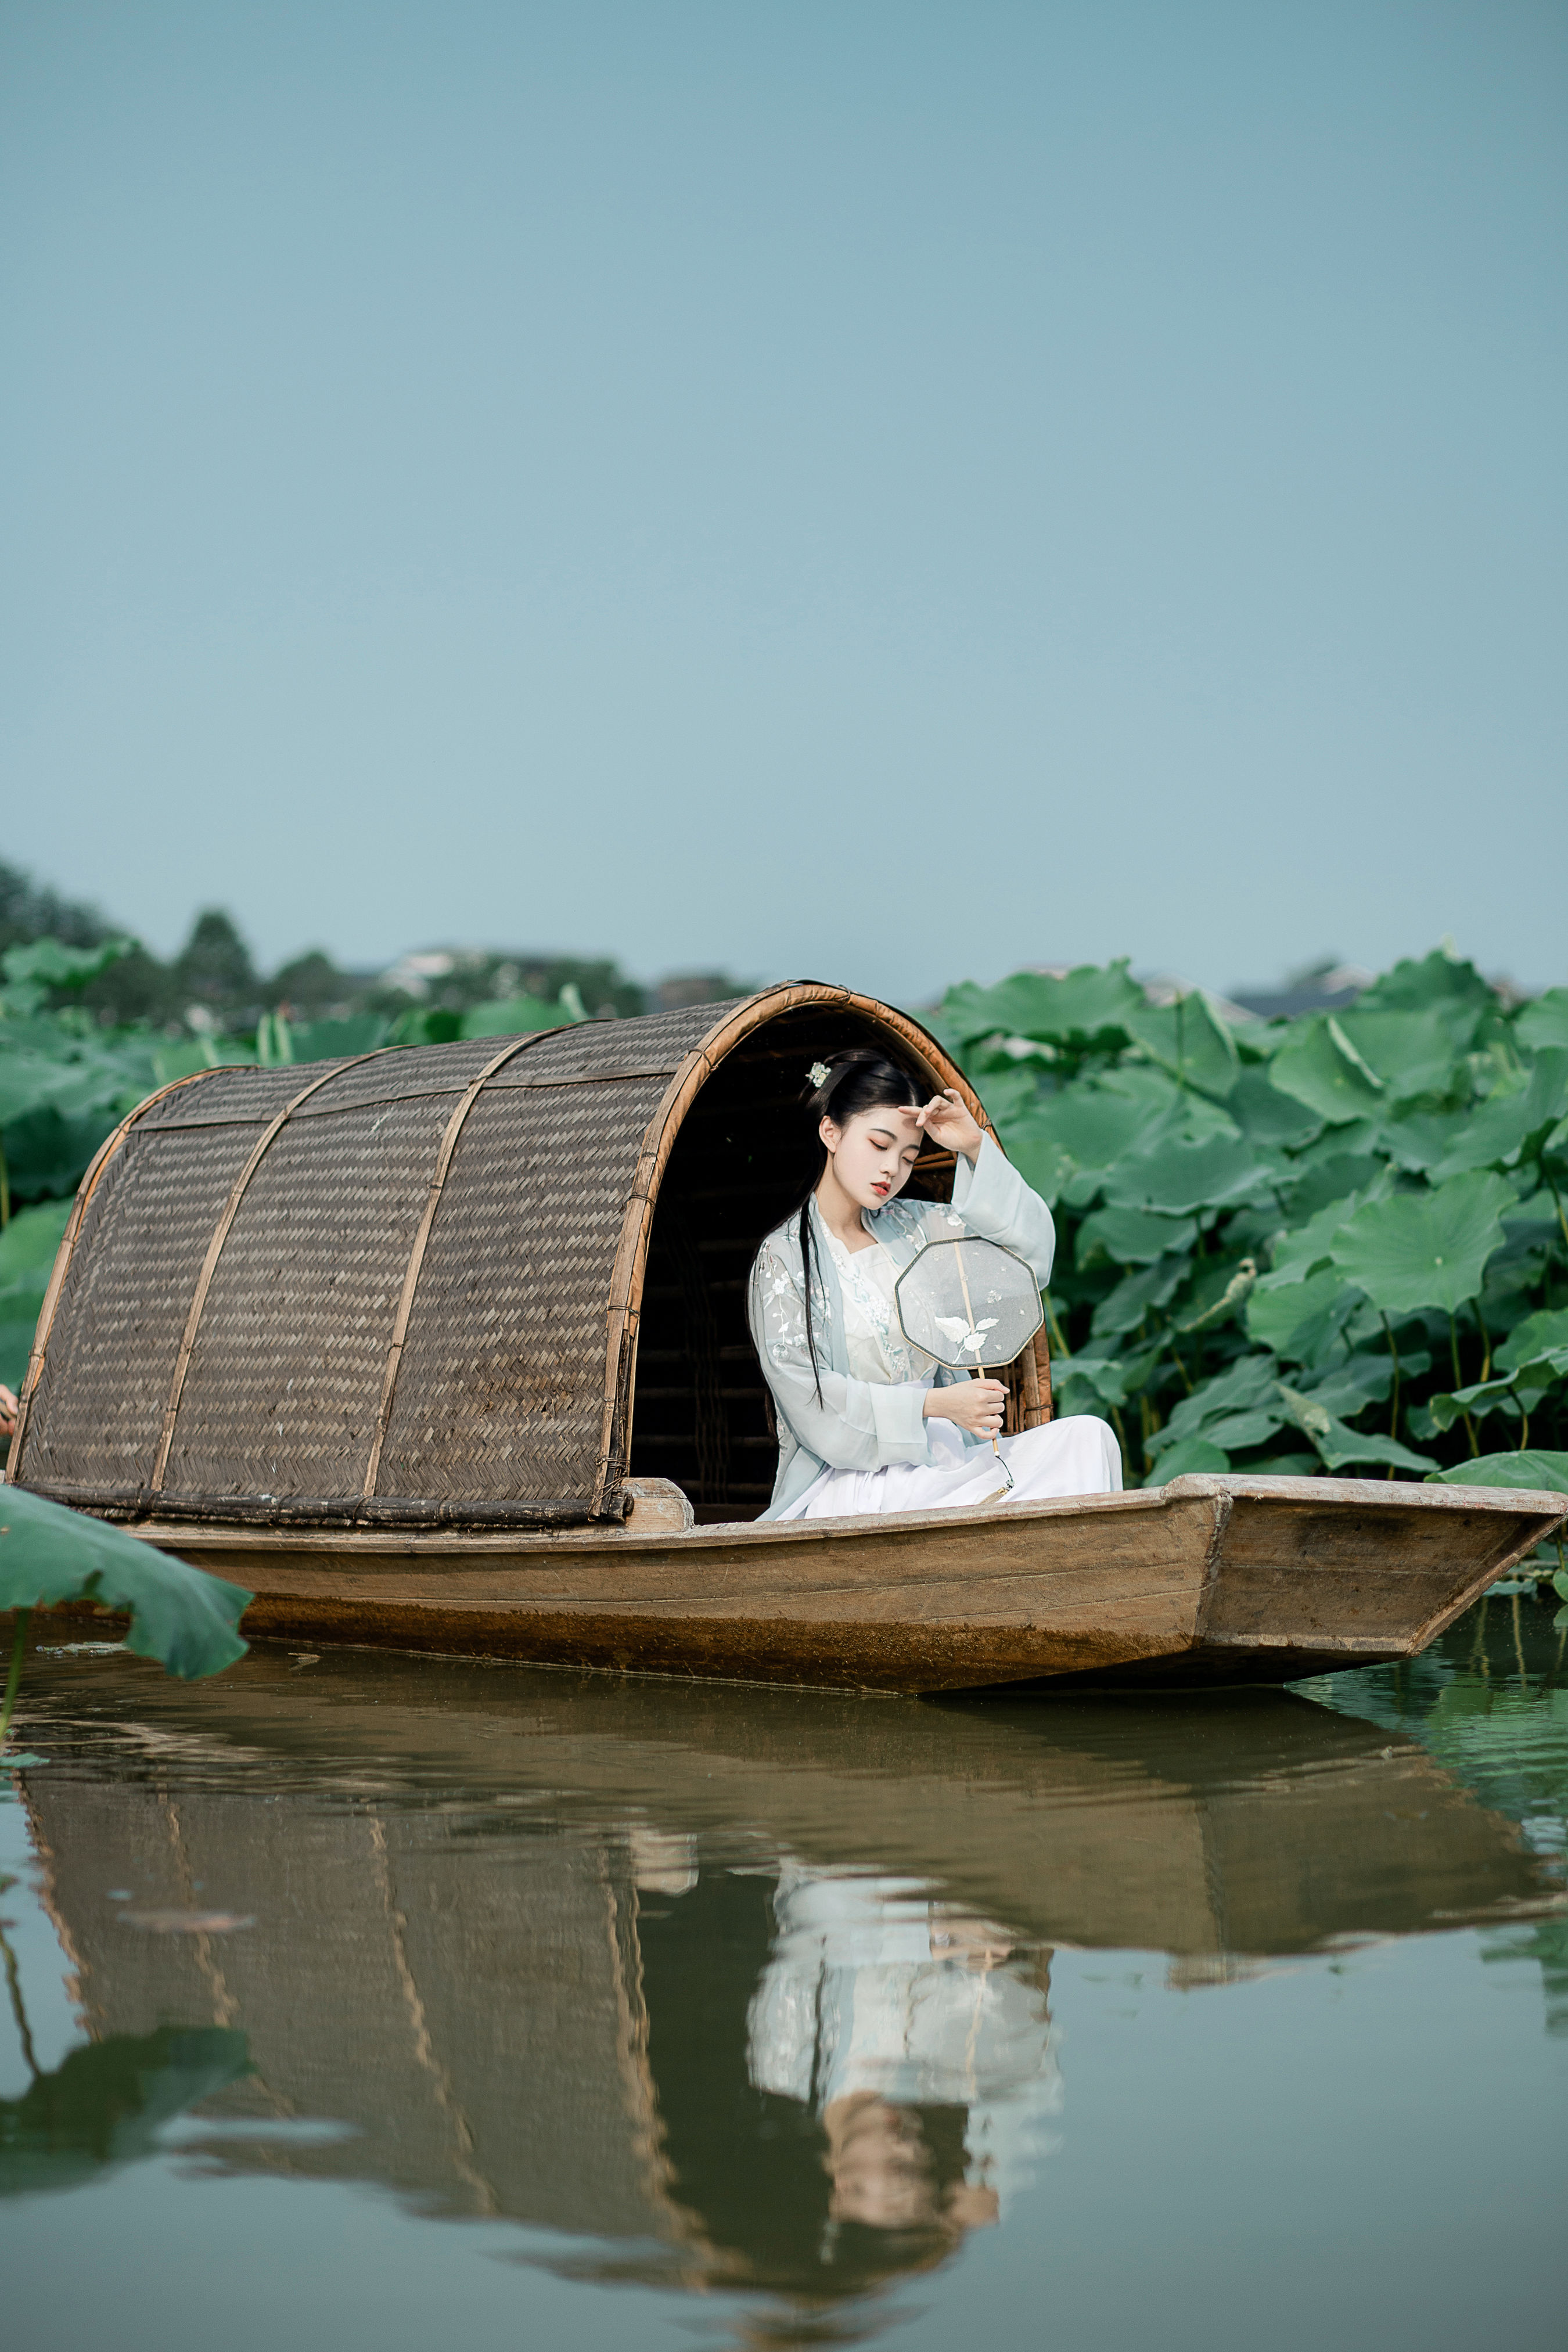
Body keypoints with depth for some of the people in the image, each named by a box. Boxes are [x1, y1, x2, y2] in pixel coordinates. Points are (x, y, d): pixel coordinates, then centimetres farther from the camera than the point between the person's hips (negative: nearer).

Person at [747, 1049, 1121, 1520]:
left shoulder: (916, 1227, 16)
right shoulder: (782, 1257, 0)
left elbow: (1029, 1249, 12)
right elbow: (808, 1397, -8)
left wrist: (975, 1148, 3)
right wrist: (935, 1404, -18)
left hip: (938, 1459, 6)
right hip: (846, 1479, -6)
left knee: (1086, 1436, -19)